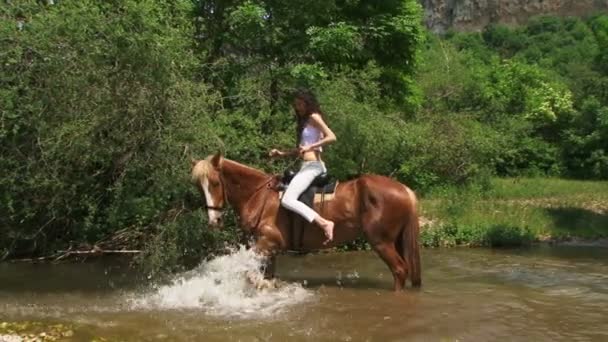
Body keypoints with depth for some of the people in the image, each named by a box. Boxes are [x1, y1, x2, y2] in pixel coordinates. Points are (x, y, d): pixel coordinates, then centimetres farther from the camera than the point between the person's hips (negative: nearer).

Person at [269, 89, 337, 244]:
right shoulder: (304, 121, 21)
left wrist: (310, 147, -21)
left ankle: (324, 223, -29)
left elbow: (332, 137, -18)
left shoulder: (314, 117, -5)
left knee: (287, 200, -23)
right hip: (307, 166, 11)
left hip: (312, 166, -11)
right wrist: (281, 153, 12)